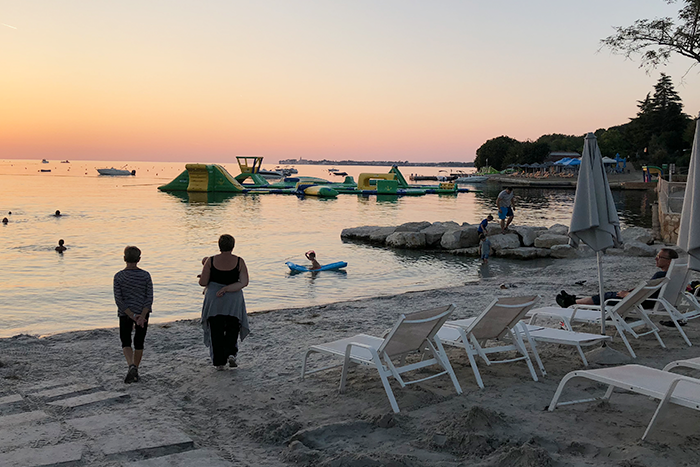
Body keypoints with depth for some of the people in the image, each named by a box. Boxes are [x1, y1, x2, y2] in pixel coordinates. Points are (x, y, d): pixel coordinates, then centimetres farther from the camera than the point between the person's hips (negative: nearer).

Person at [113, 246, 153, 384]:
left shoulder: (118, 276, -9)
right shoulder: (145, 275, -6)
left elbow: (118, 299, -12)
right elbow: (149, 298, -11)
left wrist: (132, 315, -12)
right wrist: (141, 316, -14)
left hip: (125, 313, -1)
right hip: (143, 311, 1)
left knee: (126, 342, 8)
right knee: (139, 342, 14)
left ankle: (131, 366, -16)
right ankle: (135, 372, 22)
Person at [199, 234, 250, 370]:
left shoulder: (210, 261, -7)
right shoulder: (239, 261, -5)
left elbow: (203, 282, -7)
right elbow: (244, 282, -11)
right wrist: (226, 289, -8)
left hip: (214, 300, 0)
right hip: (233, 301, 0)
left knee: (216, 331, 10)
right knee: (232, 328, 16)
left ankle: (219, 362, 10)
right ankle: (231, 353, -5)